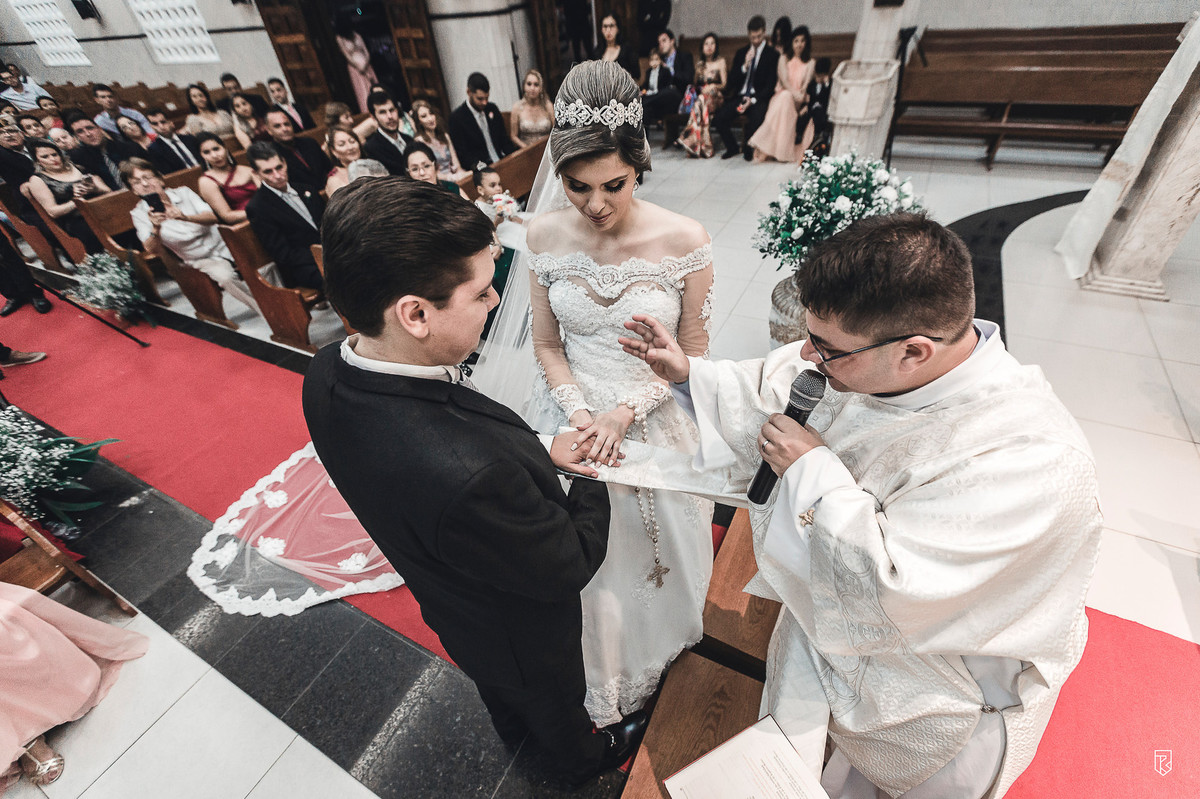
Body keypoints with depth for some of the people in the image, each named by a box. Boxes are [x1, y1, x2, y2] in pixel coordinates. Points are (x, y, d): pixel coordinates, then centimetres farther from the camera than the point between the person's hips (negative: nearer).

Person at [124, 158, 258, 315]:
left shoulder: (183, 192, 3)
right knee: (224, 276, -34)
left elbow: (212, 218, -12)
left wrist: (185, 217, -31)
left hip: (225, 247, 3)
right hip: (201, 260, -3)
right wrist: (156, 228, -32)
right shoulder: (139, 214, 1)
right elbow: (154, 251, -11)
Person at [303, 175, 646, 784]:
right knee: (555, 698, 31)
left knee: (497, 681, 39)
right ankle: (582, 759, 66)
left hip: (451, 601, 6)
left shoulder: (328, 375, -24)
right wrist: (591, 478, -14)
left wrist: (537, 452, -16)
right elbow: (570, 567, -31)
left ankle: (512, 730, 73)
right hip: (520, 629, -6)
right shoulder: (471, 474, -50)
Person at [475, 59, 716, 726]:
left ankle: (658, 646, 58)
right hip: (576, 414, 2)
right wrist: (579, 411, -16)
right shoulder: (546, 234, -8)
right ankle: (603, 672, 54)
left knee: (657, 542, 21)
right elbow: (548, 344, 0)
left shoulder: (684, 239, -14)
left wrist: (626, 412, -17)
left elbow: (693, 349, -6)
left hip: (655, 420, -1)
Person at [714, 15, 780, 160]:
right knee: (718, 118, -22)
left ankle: (747, 148, -4)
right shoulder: (741, 53, 16)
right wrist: (745, 65, -8)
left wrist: (753, 100, -18)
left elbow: (770, 85, -3)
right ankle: (732, 147, 4)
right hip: (740, 96, 4)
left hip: (759, 98, -3)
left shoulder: (773, 55, 4)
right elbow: (732, 81, 9)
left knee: (756, 119, -36)